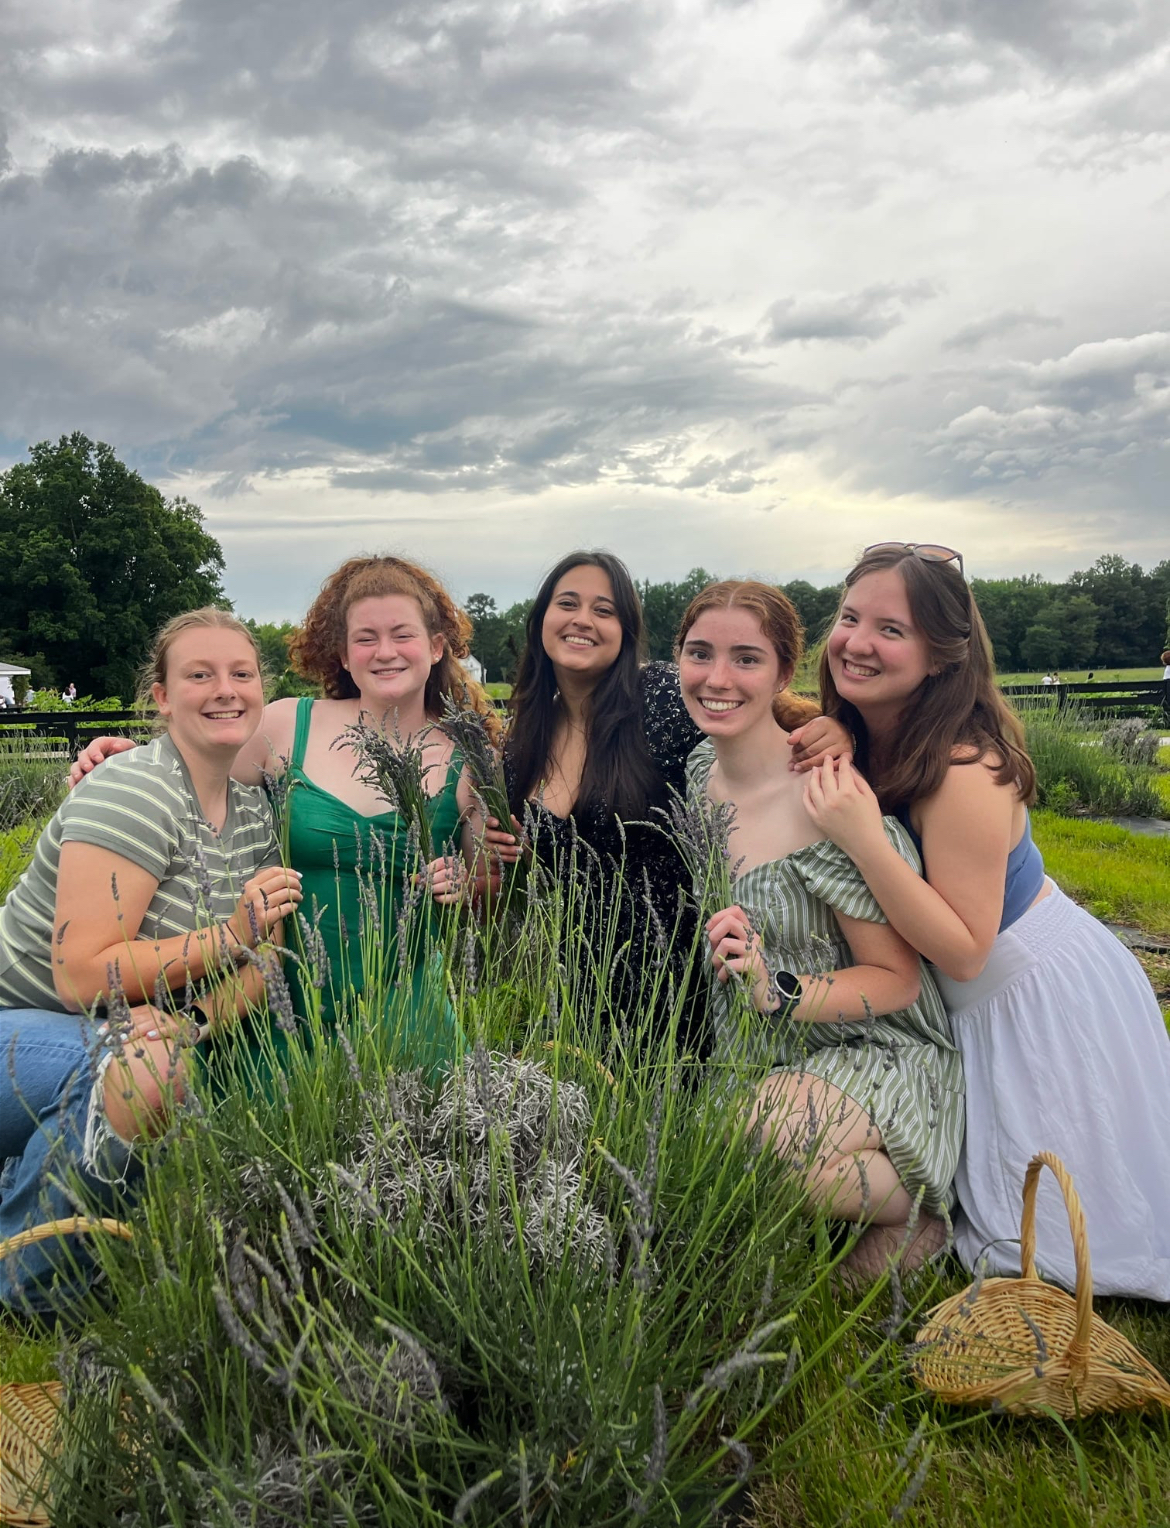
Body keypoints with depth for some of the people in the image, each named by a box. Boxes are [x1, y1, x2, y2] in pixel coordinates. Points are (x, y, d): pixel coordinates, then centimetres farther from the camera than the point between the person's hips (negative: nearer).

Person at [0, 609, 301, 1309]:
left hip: (105, 1034, 8)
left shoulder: (253, 809, 2)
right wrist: (228, 937, -28)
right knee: (149, 1070, -36)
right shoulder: (134, 794, -21)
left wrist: (196, 1021, -18)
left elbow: (259, 965, 3)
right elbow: (80, 974, -26)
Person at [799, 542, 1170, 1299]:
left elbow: (963, 951, -31)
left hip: (1039, 997, -8)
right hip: (976, 1003, 8)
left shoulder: (963, 770, -33)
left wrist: (865, 840, -39)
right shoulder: (860, 739, -7)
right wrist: (820, 767, -14)